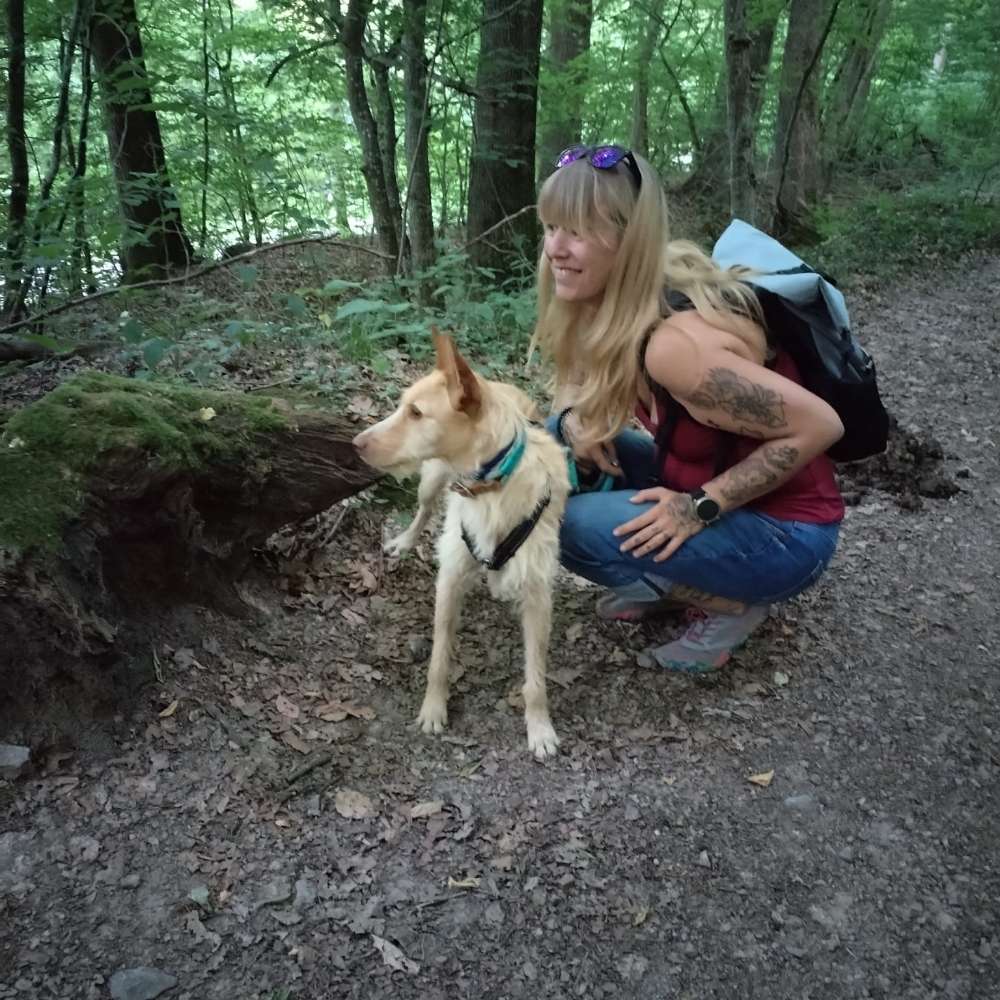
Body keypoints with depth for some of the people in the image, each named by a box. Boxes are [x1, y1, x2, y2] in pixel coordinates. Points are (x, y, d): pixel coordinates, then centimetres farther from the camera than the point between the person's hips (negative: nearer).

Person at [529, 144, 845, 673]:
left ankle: (729, 604, -1)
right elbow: (576, 384, 13)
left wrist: (702, 507, -24)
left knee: (572, 525, -22)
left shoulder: (674, 343, -32)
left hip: (783, 531, -8)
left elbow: (819, 426, -28)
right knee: (558, 444, 0)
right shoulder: (612, 301, -6)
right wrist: (573, 421, -10)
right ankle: (671, 582, 12)